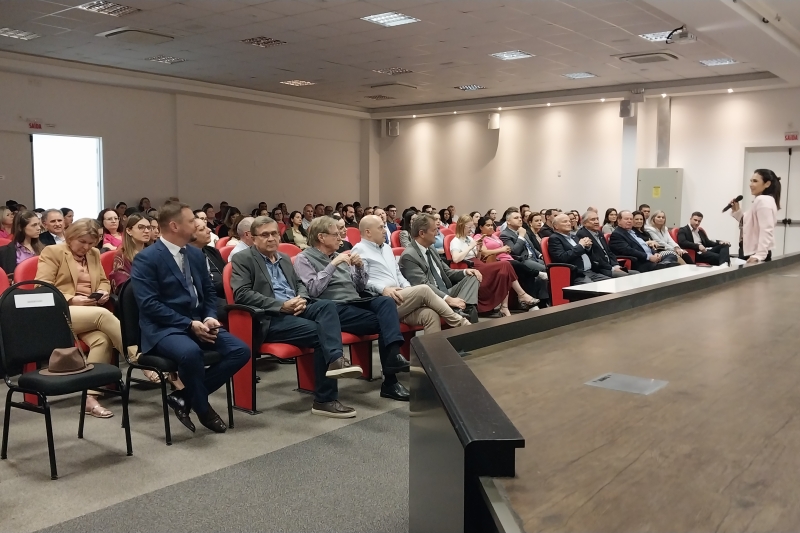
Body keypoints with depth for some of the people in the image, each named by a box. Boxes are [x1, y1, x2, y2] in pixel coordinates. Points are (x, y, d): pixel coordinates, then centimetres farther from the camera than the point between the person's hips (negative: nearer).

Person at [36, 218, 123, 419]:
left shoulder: (94, 254, 19)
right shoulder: (52, 252, 2)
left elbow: (104, 281, 25)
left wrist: (103, 292, 1)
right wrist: (71, 299, -17)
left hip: (90, 313, 5)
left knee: (102, 339, -30)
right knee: (103, 314, -34)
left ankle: (90, 397, -32)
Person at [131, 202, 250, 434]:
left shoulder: (196, 254, 12)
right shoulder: (146, 258, -10)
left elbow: (209, 292, 18)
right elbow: (149, 305, -17)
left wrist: (209, 317, -4)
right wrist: (189, 324, -21)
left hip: (198, 322, 7)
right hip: (163, 328, -7)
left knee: (240, 351, -14)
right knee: (190, 352, -38)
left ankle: (184, 397, -4)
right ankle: (202, 408, -9)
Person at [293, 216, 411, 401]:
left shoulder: (339, 256, 23)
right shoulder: (304, 259, 4)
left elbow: (360, 288, 22)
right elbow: (313, 290, -12)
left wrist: (360, 267, 5)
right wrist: (333, 264, -14)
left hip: (356, 303, 6)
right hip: (335, 309, -6)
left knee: (386, 301, -25)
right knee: (382, 322, -24)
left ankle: (393, 355, -37)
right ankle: (390, 381, -22)